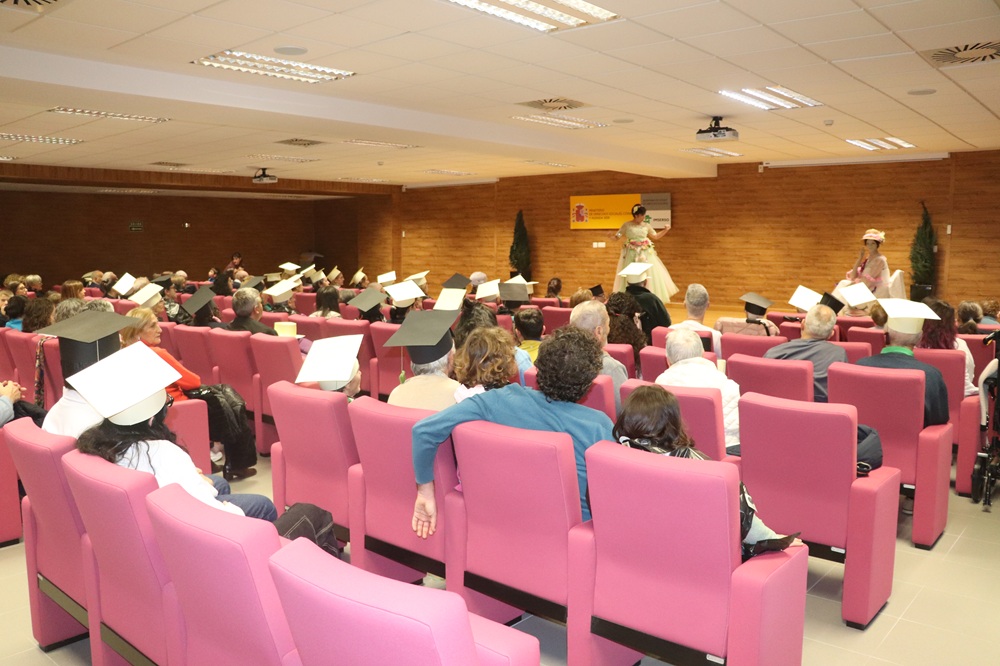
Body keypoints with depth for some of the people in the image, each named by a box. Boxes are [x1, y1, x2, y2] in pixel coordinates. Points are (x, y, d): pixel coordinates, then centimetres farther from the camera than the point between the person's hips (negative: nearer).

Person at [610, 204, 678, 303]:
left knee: (649, 275, 4)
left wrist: (665, 230, 3)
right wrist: (612, 235, -25)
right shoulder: (627, 225, -6)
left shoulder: (647, 225, 5)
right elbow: (617, 236, -3)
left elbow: (656, 236, 14)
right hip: (631, 254, -3)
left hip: (645, 253, 3)